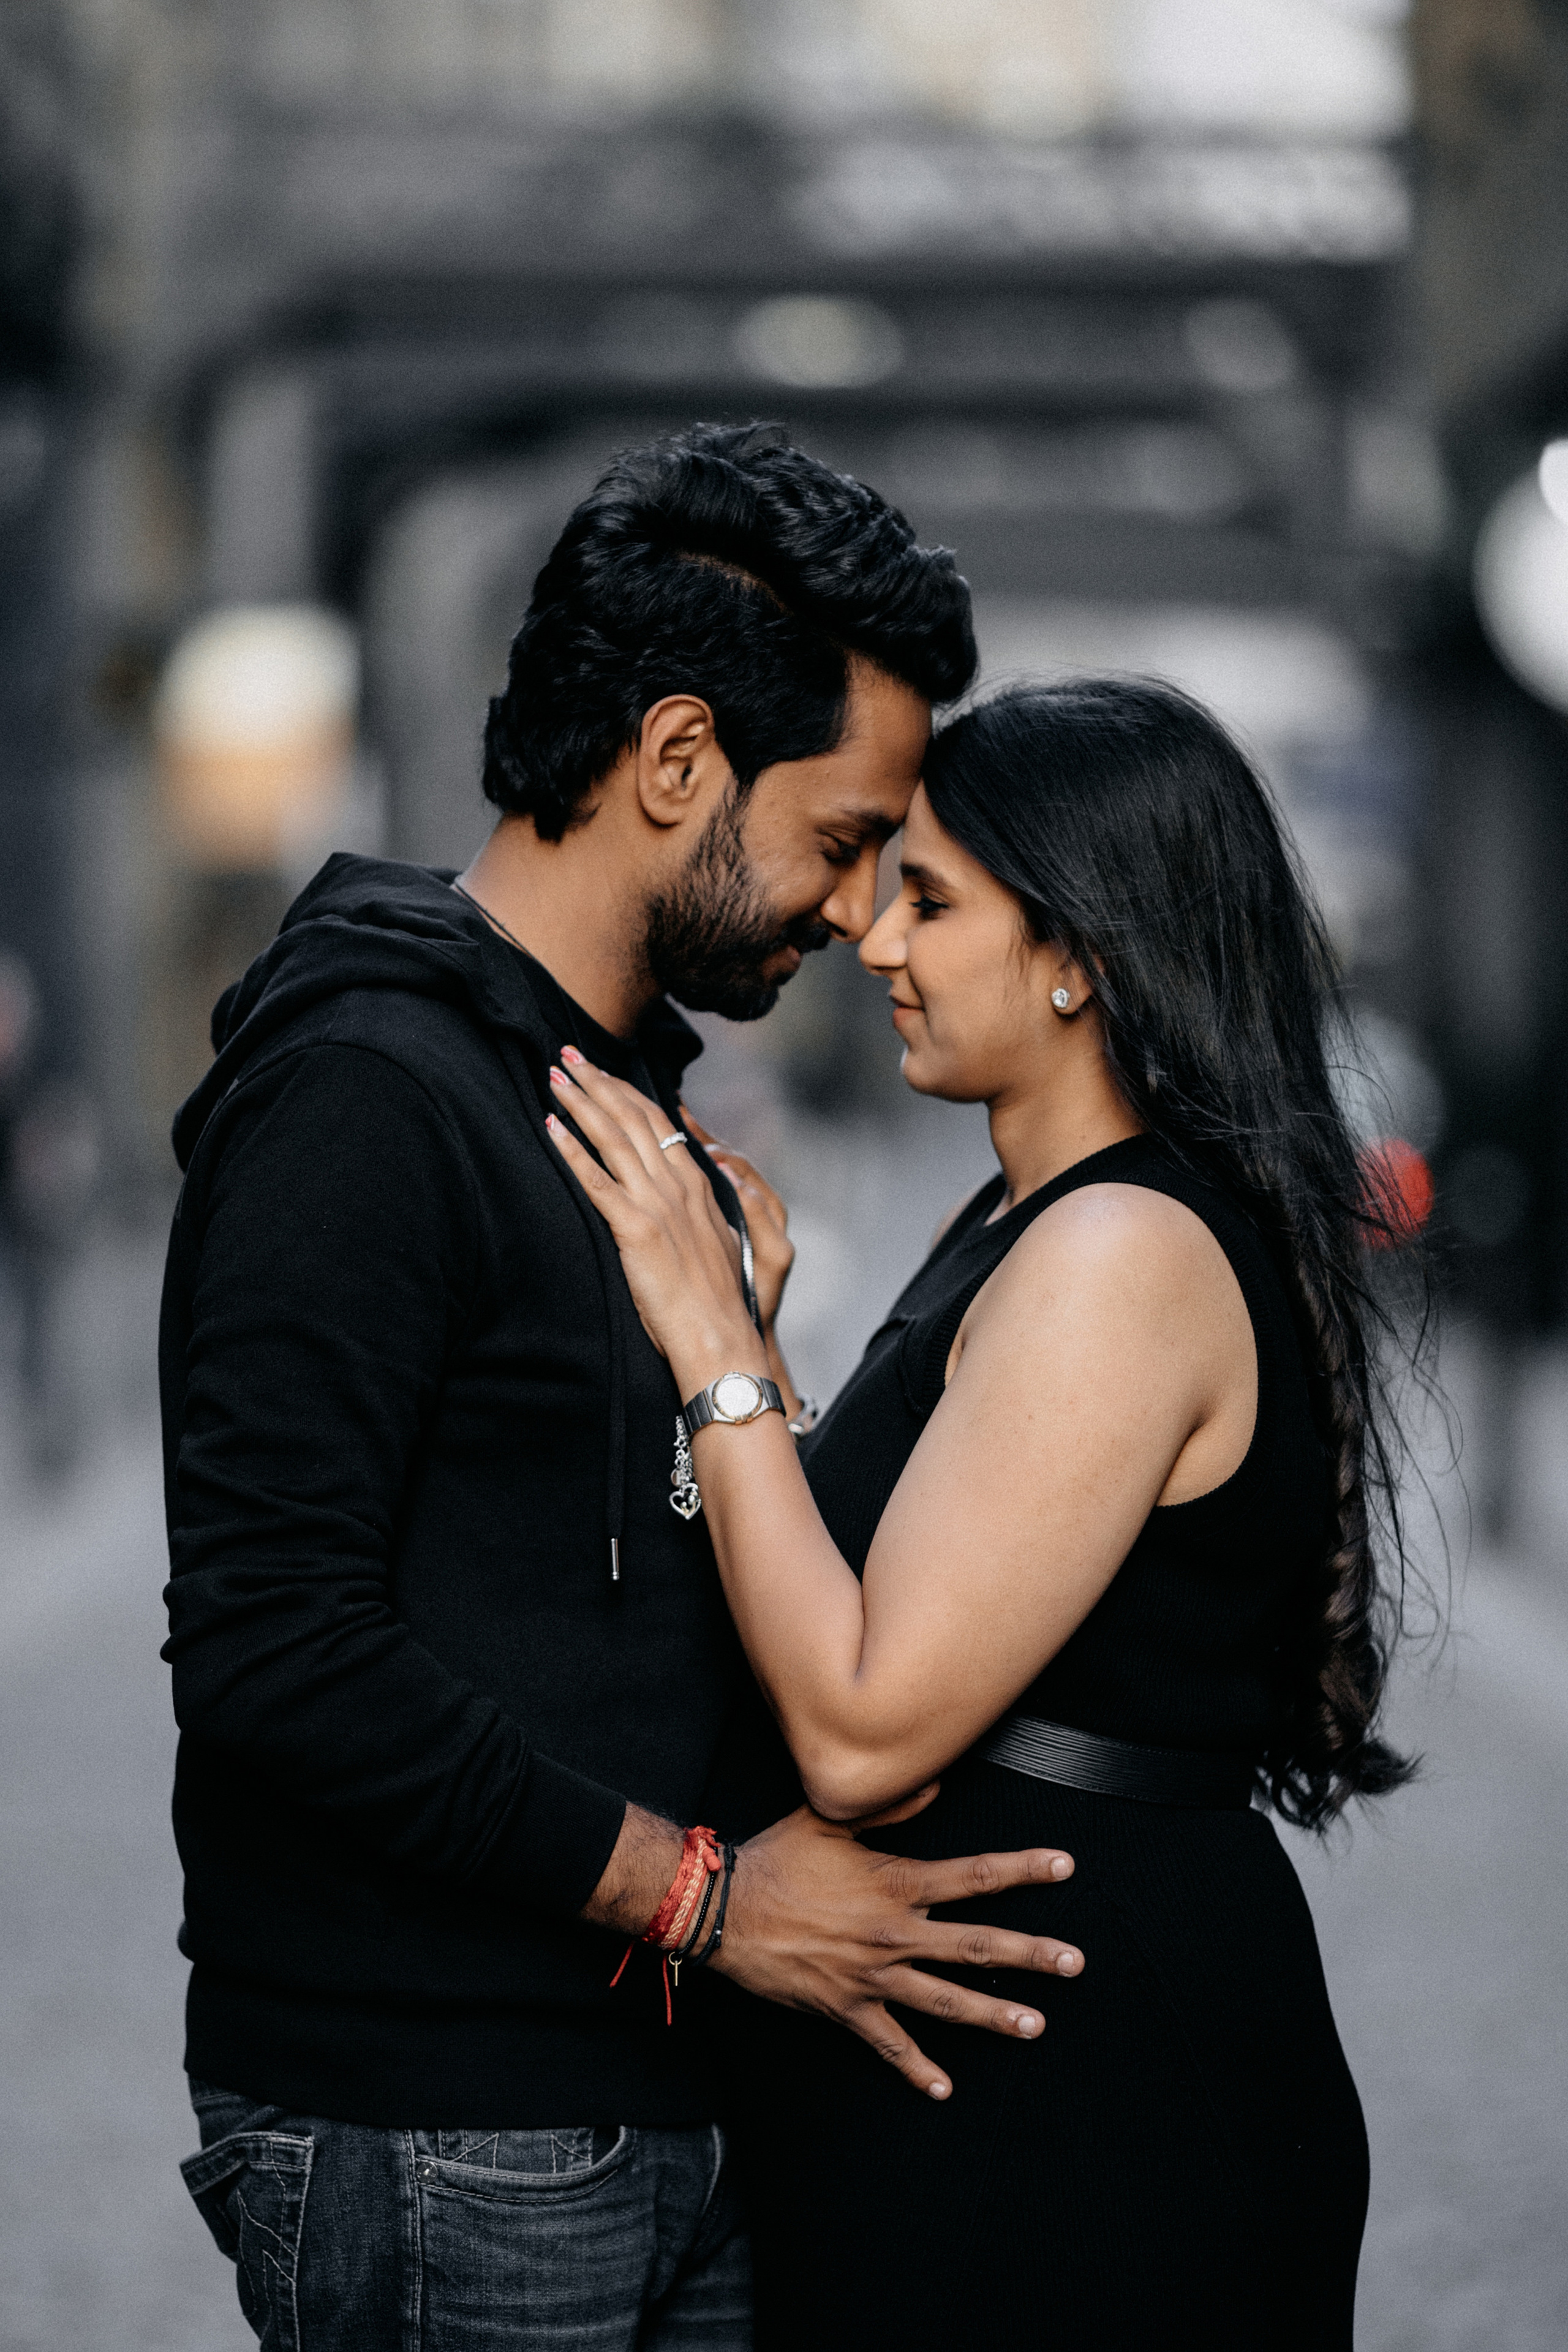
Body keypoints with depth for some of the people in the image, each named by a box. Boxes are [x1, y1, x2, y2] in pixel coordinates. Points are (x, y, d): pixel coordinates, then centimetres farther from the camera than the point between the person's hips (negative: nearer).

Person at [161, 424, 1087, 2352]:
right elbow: (270, 1645, -23)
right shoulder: (363, 1091, -15)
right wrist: (701, 1892, -18)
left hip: (659, 2112, 9)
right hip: (432, 2151, -9)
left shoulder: (637, 1098, 16)